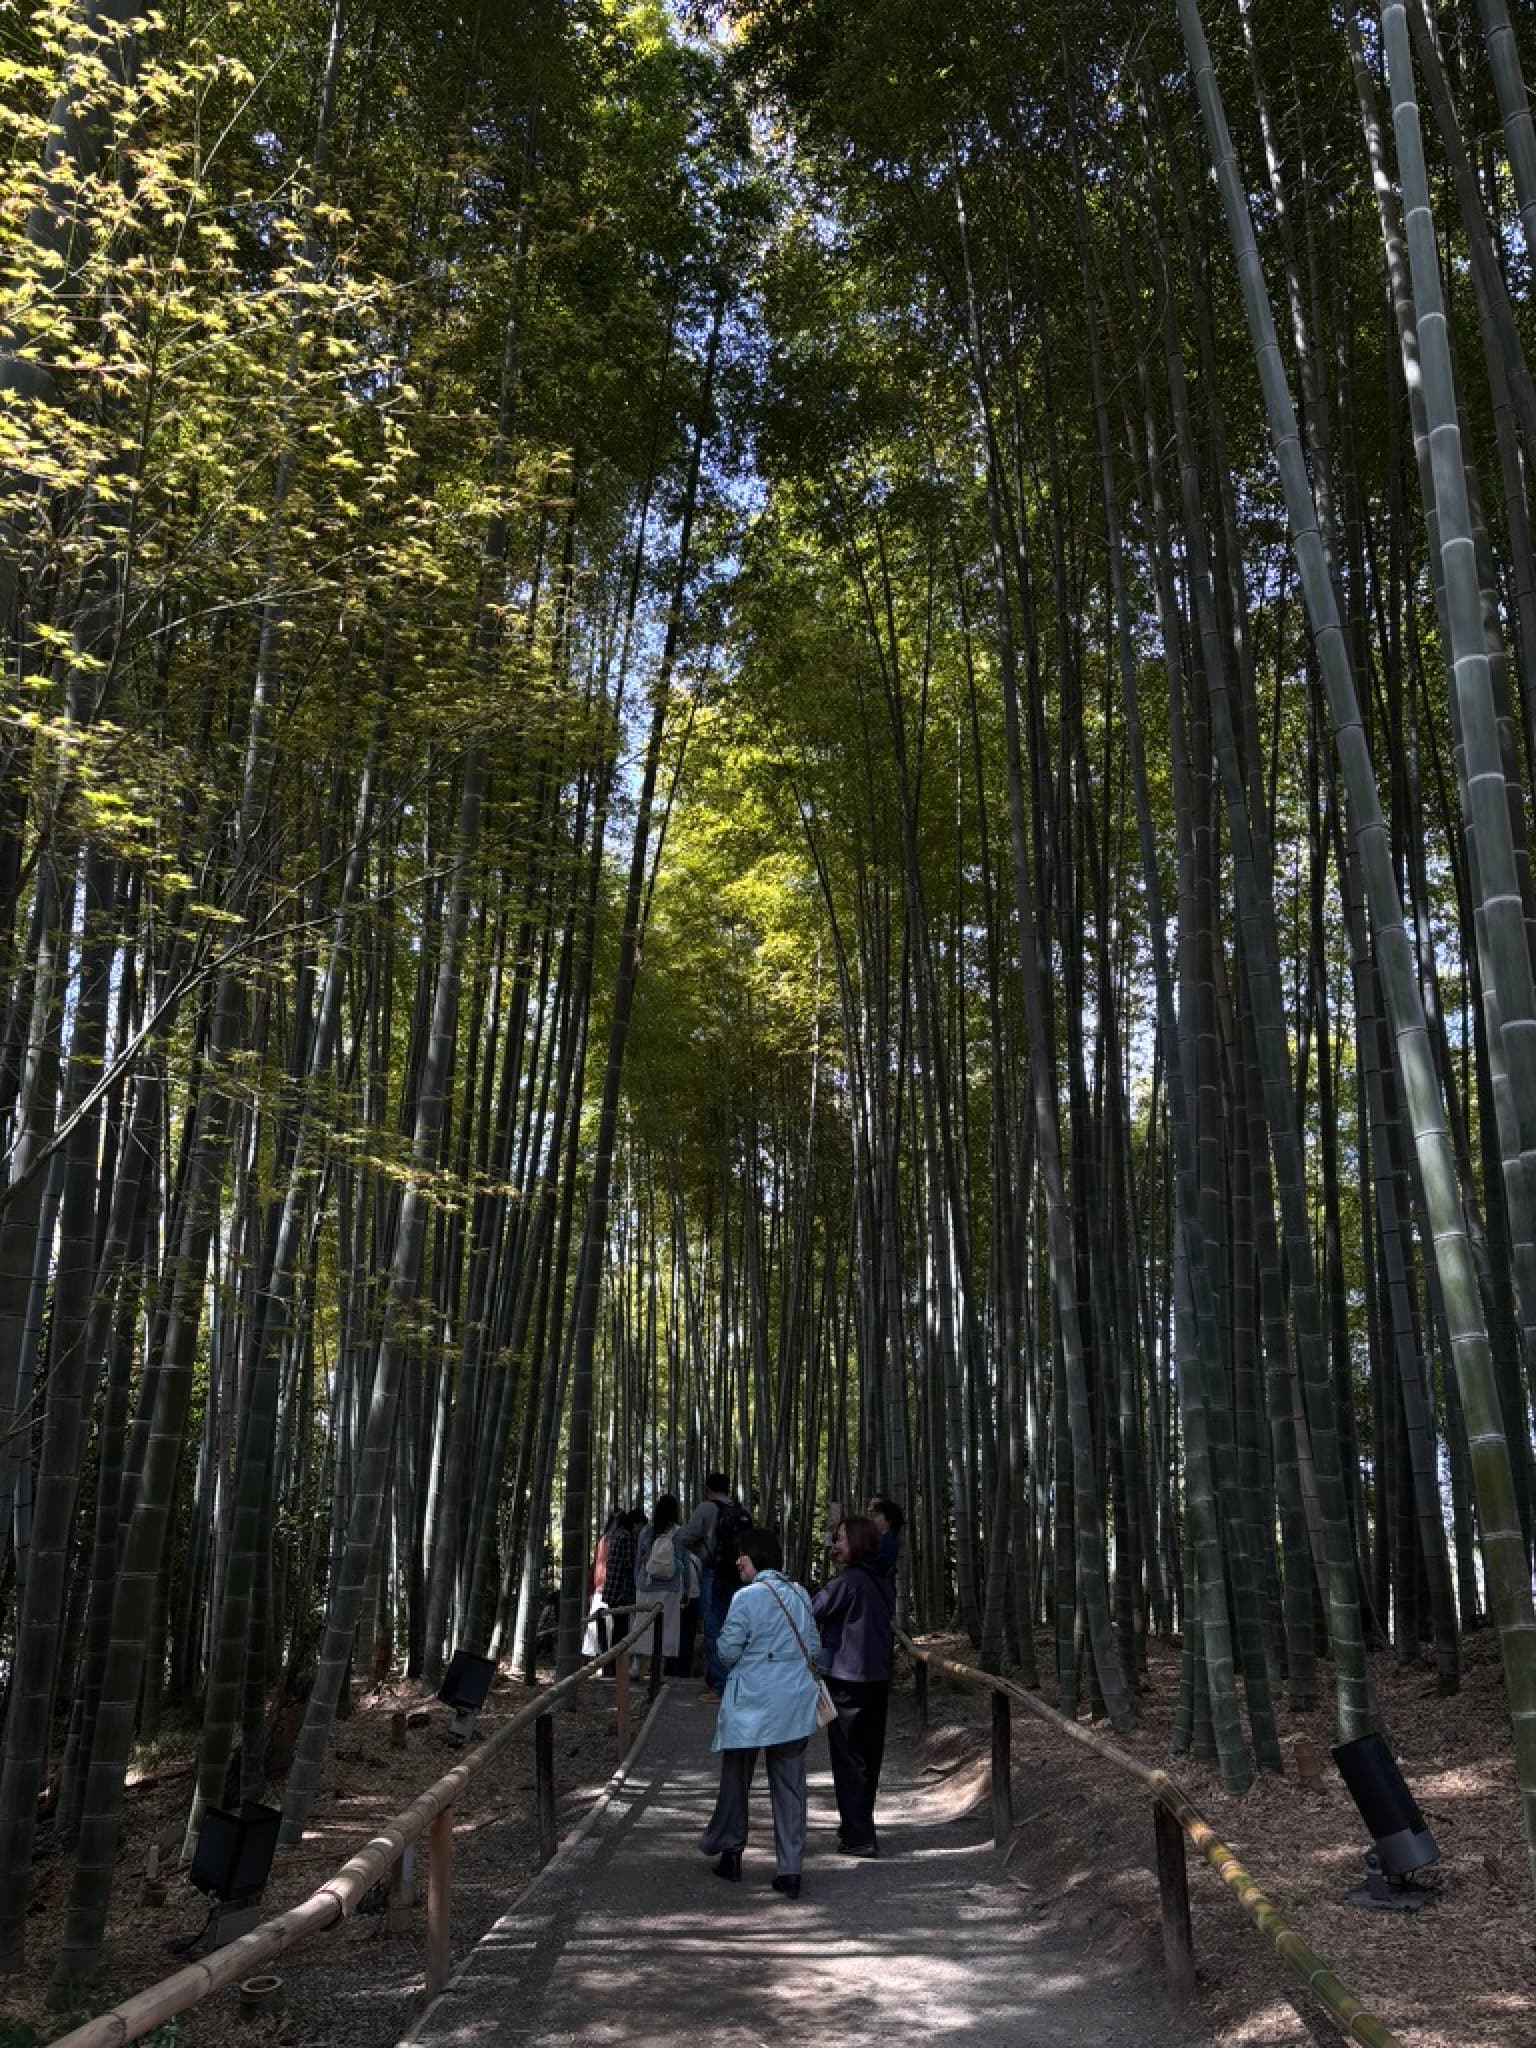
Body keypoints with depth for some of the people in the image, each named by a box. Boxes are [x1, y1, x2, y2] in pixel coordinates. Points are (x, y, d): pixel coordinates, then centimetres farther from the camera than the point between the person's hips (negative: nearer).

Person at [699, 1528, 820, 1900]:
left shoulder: (747, 1597, -14)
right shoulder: (800, 1594, 3)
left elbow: (729, 1650, -11)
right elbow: (813, 1647, 9)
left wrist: (720, 1642, 10)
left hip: (751, 1704, -4)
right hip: (795, 1705, 4)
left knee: (736, 1779, 15)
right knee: (790, 1787, 8)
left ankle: (729, 1852, 26)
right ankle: (790, 1870, 7)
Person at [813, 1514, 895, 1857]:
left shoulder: (847, 1582, -19)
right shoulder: (884, 1581, 5)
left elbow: (811, 1613, -15)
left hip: (848, 1680, -8)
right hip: (879, 1677, 8)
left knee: (849, 1758, 1)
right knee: (869, 1755, 17)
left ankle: (858, 1836, 3)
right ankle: (859, 1826, 30)